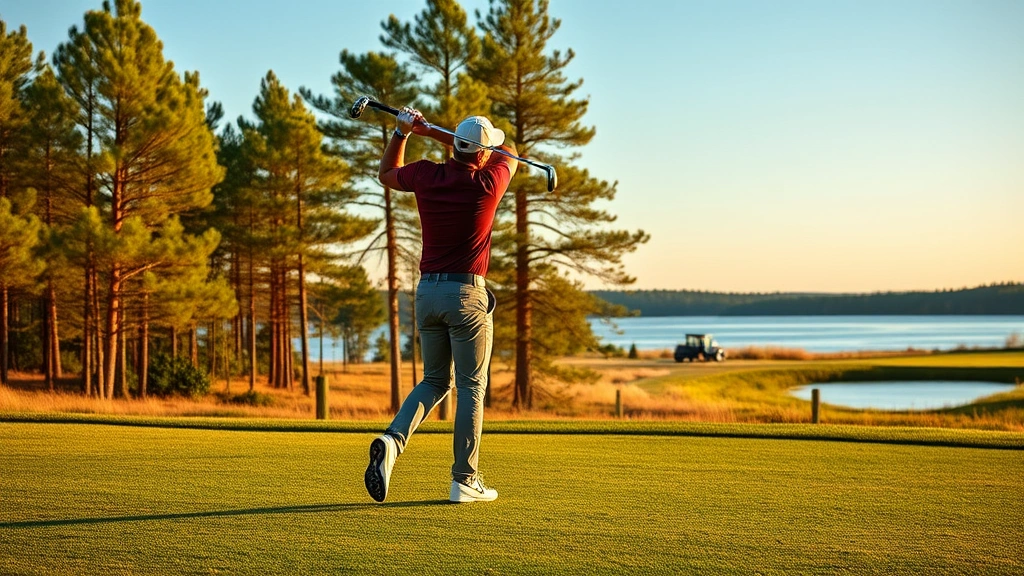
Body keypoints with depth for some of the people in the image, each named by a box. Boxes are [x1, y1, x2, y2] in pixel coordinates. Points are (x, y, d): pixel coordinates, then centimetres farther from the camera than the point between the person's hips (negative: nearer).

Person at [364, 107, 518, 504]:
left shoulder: (426, 176, 0)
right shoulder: (488, 183, -7)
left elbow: (386, 173, 24)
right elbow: (509, 153, 16)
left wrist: (402, 132, 16)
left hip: (427, 292, 4)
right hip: (467, 293, -4)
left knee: (435, 381, 17)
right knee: (471, 387, 5)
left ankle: (392, 440, -7)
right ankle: (465, 481, 6)